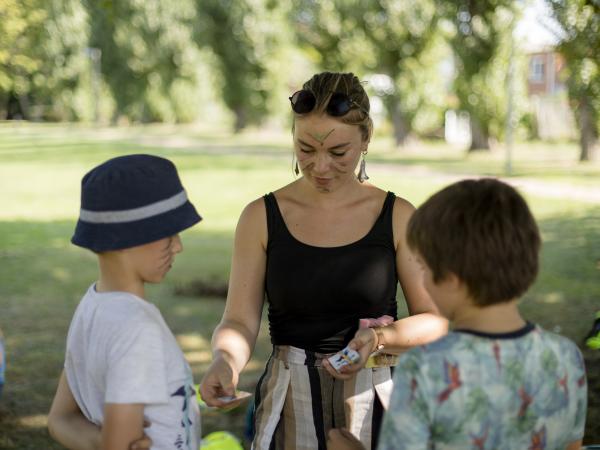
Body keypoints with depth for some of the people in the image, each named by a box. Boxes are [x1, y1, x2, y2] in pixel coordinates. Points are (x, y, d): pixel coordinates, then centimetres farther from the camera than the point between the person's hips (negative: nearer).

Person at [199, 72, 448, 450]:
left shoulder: (397, 217, -2)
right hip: (291, 405, 0)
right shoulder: (262, 217, -2)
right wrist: (224, 362, -27)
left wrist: (384, 336, -21)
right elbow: (240, 321, -6)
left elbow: (438, 319, -1)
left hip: (375, 400, 0)